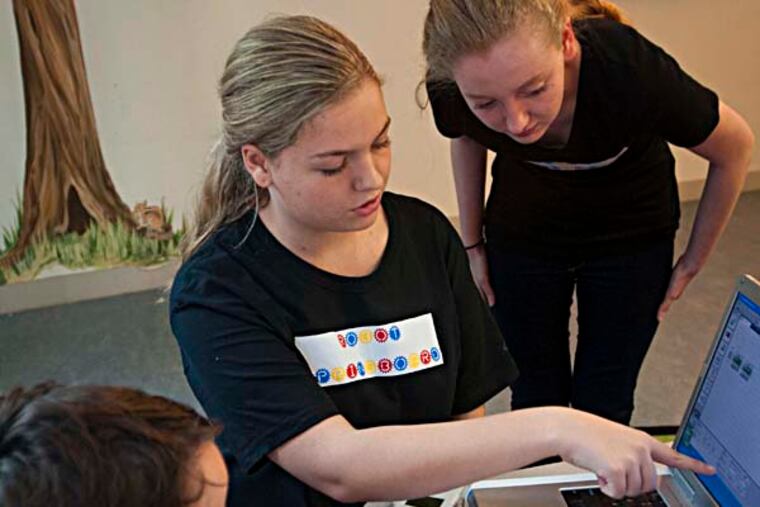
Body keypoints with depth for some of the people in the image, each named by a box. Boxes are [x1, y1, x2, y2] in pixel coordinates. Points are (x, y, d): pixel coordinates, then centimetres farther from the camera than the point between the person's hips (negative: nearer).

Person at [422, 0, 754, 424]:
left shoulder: (630, 70, -37)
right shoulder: (449, 89, -29)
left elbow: (736, 148, -16)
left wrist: (693, 263, -5)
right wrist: (473, 243, 4)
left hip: (630, 241, -1)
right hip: (521, 237, 2)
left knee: (601, 409, 5)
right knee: (534, 398, 12)